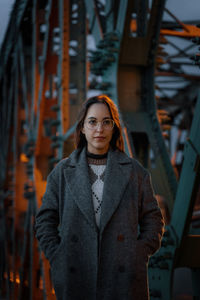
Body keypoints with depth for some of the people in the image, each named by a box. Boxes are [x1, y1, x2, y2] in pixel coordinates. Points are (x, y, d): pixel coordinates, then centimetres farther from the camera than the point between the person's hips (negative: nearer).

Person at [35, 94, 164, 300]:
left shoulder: (134, 171, 6)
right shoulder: (62, 171, 7)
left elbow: (153, 219, 9)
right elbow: (44, 221, 8)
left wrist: (139, 256, -1)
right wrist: (58, 258, -2)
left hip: (123, 277, 0)